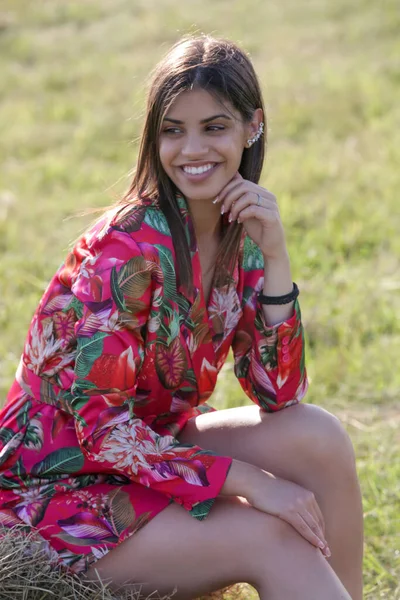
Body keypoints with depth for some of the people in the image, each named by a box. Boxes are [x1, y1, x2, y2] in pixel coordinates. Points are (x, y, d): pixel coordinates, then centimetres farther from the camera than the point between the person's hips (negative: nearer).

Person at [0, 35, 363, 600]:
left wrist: (274, 256, -16)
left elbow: (278, 396, -6)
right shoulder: (128, 246, -22)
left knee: (318, 437, -12)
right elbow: (101, 428, -23)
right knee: (272, 539, -25)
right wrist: (250, 481, -26)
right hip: (61, 485, -7)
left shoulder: (239, 233, 0)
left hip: (151, 448, 7)